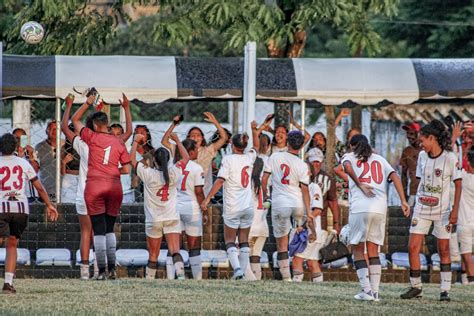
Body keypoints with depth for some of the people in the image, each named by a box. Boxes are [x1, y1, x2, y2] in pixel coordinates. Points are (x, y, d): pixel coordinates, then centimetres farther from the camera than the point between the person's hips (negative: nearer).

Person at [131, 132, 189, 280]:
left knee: (153, 255, 10)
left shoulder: (148, 174, -10)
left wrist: (136, 142, 13)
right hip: (172, 218, 1)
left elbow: (132, 160, 2)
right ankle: (180, 274, -27)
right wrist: (177, 141, 23)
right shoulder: (174, 173, -5)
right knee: (175, 251, -8)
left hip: (153, 220, -1)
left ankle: (149, 279, 17)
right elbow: (186, 157, 13)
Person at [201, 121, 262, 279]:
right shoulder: (249, 158, 5)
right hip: (248, 207, 5)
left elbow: (220, 180, -17)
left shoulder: (228, 159, -10)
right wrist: (254, 132, 30)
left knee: (230, 240, 2)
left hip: (232, 207, -5)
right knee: (244, 241, 11)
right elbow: (256, 147, 29)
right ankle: (243, 271, 8)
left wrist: (208, 198, -16)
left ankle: (237, 268, -17)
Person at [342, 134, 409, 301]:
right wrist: (403, 201, 0)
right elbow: (394, 176, 7)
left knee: (358, 249, 6)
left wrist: (359, 184, -7)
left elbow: (347, 167, -13)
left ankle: (366, 290, -5)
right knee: (373, 251, 12)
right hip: (380, 208, 4)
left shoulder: (350, 156, 12)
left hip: (360, 207, -3)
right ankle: (375, 291, 3)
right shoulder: (380, 159, 22)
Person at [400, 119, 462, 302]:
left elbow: (458, 184, -7)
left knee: (444, 250, 3)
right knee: (413, 247, -4)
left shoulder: (450, 158, -11)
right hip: (421, 209, 4)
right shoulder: (422, 156, 4)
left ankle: (445, 290, 8)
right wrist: (418, 200, 13)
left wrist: (455, 210, -12)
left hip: (442, 210, -4)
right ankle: (416, 287, 6)